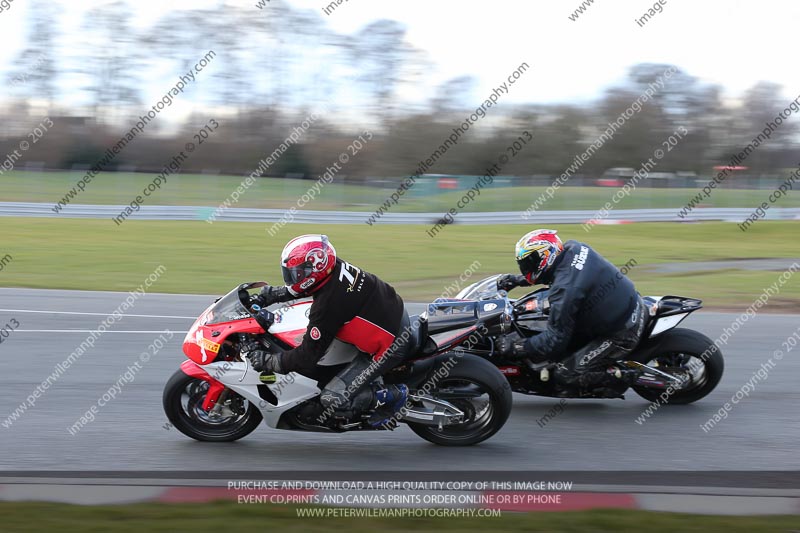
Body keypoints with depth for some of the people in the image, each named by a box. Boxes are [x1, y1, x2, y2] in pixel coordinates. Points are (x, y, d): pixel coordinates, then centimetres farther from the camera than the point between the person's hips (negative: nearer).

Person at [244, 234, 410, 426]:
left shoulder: (327, 307, -28)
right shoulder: (334, 267, -6)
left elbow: (307, 357, -20)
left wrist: (266, 361, -10)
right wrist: (270, 295, 12)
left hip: (389, 345, -9)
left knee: (334, 400, -12)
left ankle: (393, 395, 2)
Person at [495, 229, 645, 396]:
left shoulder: (565, 290, -26)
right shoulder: (574, 249, -2)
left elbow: (555, 340, -21)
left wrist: (516, 347, -12)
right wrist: (518, 280, 18)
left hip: (621, 335, -9)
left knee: (564, 373, -6)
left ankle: (619, 379, -1)